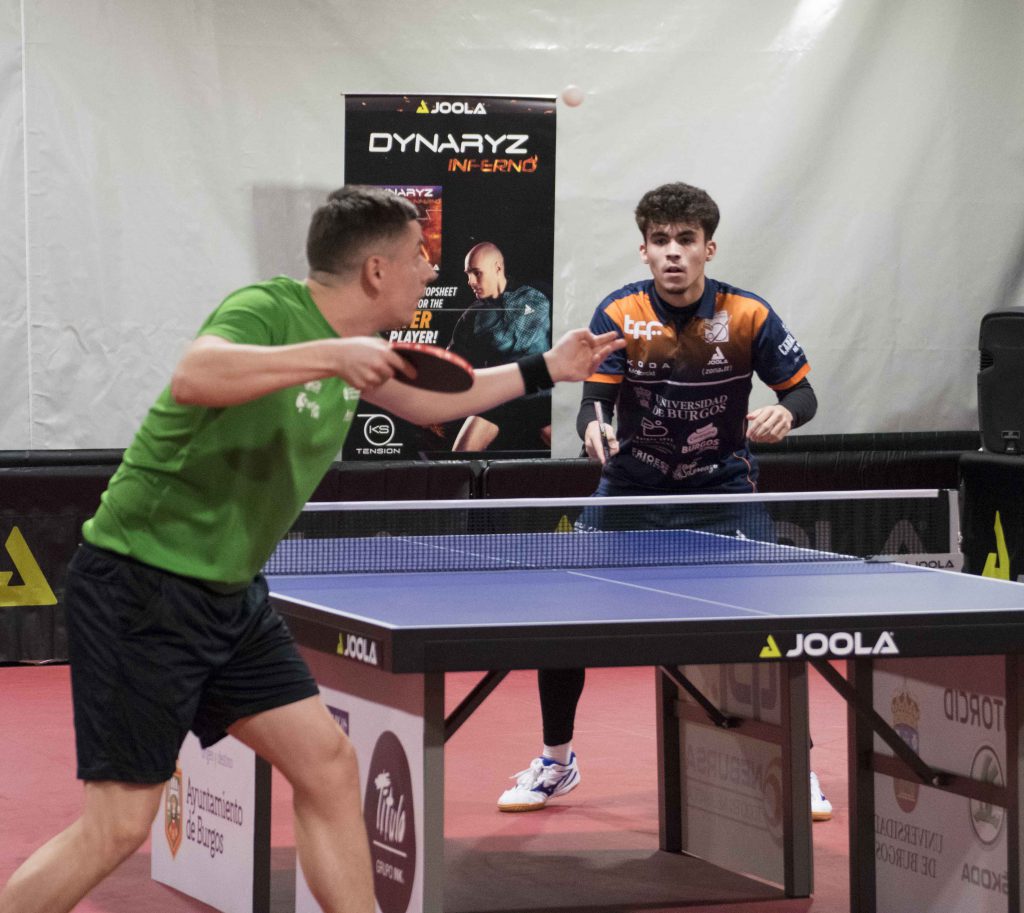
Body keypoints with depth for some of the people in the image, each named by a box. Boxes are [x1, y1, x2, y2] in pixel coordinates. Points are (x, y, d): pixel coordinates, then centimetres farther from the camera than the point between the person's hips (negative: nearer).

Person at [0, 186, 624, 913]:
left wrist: (547, 369, 28)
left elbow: (428, 400, 29)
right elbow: (193, 377, -42)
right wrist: (332, 355, -44)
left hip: (229, 595, 9)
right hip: (141, 587, -9)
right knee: (120, 826, -10)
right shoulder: (267, 310, -20)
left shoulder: (349, 337, 8)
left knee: (328, 765, 5)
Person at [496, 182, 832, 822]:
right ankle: (557, 762, 17)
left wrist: (784, 414, -27)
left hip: (722, 490, -1)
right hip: (631, 488, 1)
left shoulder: (748, 315, -12)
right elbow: (595, 402, -15)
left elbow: (803, 392, -5)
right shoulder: (619, 315, -11)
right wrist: (594, 430, -38)